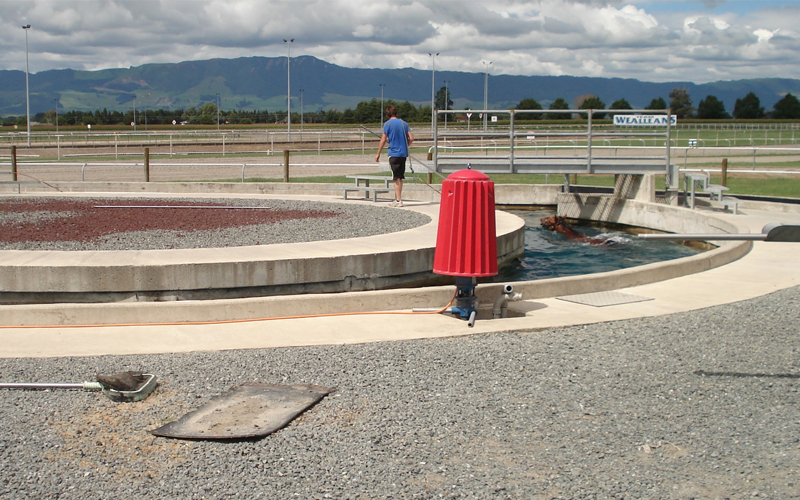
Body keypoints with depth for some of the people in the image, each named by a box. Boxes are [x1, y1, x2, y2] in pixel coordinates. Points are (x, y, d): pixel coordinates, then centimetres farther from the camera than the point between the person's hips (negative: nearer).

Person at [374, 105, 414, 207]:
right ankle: (398, 198, 22)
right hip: (404, 153, 5)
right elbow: (411, 138, 4)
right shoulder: (404, 123, 8)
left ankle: (398, 200, -7)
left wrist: (378, 153, 0)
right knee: (400, 177, 14)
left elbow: (383, 140, -7)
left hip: (394, 153, -5)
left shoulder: (388, 124, -4)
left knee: (396, 178, -4)